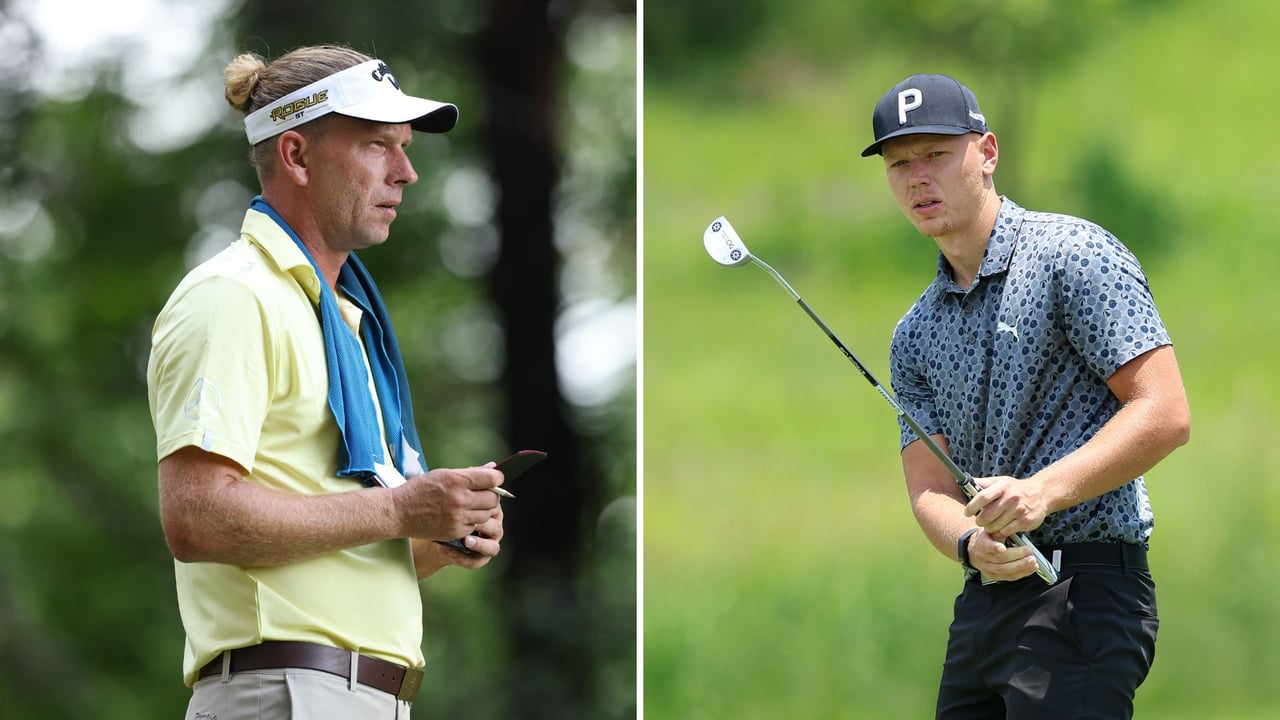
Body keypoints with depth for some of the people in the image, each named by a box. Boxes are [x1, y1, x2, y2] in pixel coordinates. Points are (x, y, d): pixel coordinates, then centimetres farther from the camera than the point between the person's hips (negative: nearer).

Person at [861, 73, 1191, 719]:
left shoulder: (1072, 254, -4)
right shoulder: (915, 335, 17)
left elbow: (1164, 414, -12)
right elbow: (930, 489, 8)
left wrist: (1042, 490, -24)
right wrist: (974, 544, -15)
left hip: (1084, 593, -7)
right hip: (981, 608, 8)